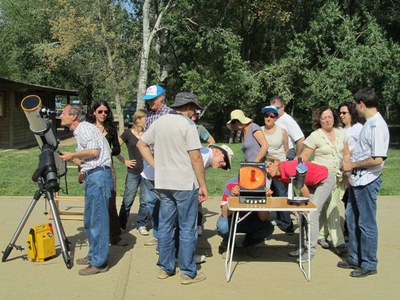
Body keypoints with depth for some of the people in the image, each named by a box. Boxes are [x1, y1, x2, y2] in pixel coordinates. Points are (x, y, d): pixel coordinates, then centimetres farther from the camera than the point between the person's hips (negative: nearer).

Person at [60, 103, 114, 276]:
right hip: (92, 177, 10)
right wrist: (68, 157, 16)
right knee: (89, 220, 17)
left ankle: (99, 263, 0)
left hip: (99, 176, -10)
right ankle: (93, 255, 28)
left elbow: (94, 151, -19)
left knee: (98, 221, -6)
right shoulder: (79, 131, 22)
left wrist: (72, 155, -9)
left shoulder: (83, 128, -7)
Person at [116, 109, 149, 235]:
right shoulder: (128, 134, -2)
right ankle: (121, 225, 17)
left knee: (145, 201, 7)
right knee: (128, 200, 2)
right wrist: (124, 161, -2)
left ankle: (141, 225, 20)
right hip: (133, 172, -3)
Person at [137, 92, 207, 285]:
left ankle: (165, 268, 22)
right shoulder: (187, 124, -12)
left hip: (163, 183, 6)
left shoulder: (160, 122, 8)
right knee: (187, 229, 2)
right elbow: (196, 157, -15)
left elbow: (141, 144, 15)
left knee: (165, 226, 13)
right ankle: (188, 272, 9)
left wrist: (156, 165, 11)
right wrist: (202, 185, -9)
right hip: (185, 183, -6)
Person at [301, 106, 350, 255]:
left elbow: (346, 154, 16)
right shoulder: (315, 136, -5)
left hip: (338, 177, 4)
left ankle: (321, 235, 23)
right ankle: (339, 243, -8)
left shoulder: (340, 133, 9)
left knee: (325, 208, 10)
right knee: (332, 208, -9)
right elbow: (304, 157, -5)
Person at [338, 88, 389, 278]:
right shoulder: (370, 123, 10)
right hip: (357, 180, 10)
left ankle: (369, 264, 15)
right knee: (352, 219, 17)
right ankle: (354, 259, 30)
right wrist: (352, 168, 10)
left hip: (367, 182, -10)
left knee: (366, 223, 2)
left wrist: (352, 165, -15)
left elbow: (377, 159, -25)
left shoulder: (377, 126, -19)